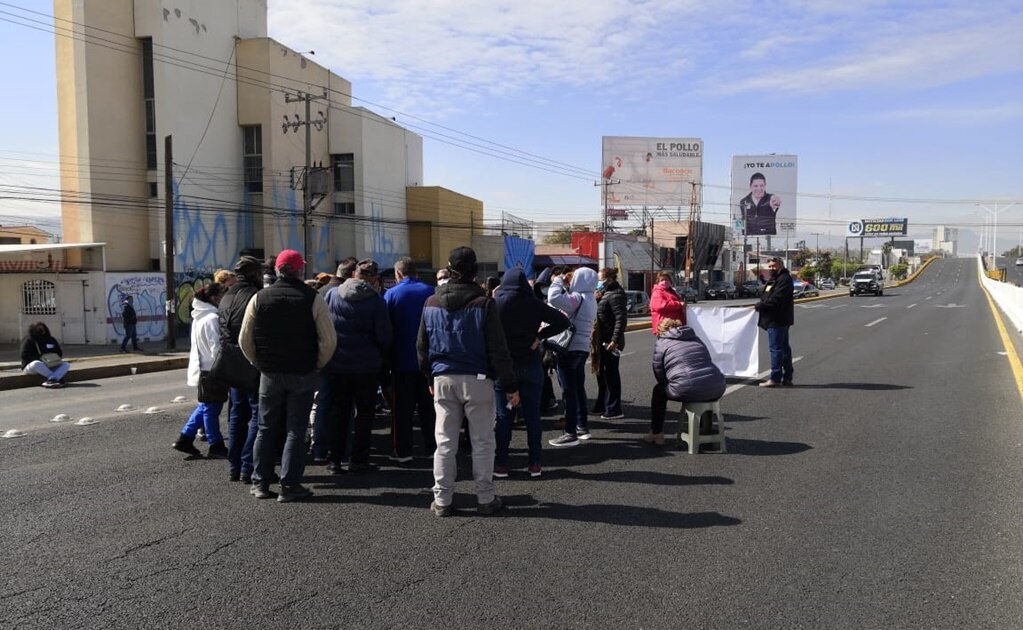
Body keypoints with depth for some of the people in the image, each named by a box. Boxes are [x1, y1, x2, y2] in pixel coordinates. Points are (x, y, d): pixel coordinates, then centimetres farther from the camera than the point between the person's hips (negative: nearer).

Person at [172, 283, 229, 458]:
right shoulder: (212, 318, -19)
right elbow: (216, 347, -21)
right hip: (212, 368, -9)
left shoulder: (200, 316, 12)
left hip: (203, 367, 9)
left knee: (205, 406, 18)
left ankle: (185, 439, 21)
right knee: (212, 408, 0)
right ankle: (216, 446, 10)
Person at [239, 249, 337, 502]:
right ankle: (289, 486, 6)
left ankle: (260, 483, 19)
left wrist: (259, 364, 13)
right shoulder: (313, 299, -8)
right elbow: (329, 340, -11)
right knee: (295, 431, 5)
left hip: (270, 374, 3)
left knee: (266, 429, 14)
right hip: (302, 375, -2)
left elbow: (245, 340, 2)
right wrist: (316, 365, 3)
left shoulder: (259, 298, 0)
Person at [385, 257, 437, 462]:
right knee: (428, 405, 11)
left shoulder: (391, 294, -6)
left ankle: (403, 450, 7)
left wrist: (386, 360, 4)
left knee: (402, 406, 5)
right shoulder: (430, 292, 0)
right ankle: (432, 447, 16)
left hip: (402, 360, -2)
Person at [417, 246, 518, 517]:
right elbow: (498, 349, -10)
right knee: (482, 442, 7)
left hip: (443, 379, 4)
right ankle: (485, 498, 13)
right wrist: (510, 385, -4)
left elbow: (422, 346, 11)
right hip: (477, 380, -3)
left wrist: (430, 377, 21)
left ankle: (442, 500, 14)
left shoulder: (431, 303, 4)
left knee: (444, 442, 9)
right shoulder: (483, 303, -9)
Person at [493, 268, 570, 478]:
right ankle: (534, 464, 11)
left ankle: (501, 464, 8)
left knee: (503, 416, 6)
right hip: (531, 365, 1)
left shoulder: (497, 303, -7)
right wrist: (540, 336, -4)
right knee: (532, 415, 7)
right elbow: (562, 321, -5)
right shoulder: (535, 304, -2)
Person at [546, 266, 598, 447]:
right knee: (579, 388, 17)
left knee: (569, 391, -6)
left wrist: (558, 280, -14)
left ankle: (571, 433, -4)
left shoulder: (577, 298, -17)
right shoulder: (590, 300, 12)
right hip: (582, 348, 10)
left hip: (570, 349, -10)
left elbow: (554, 298, -31)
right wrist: (564, 283, 13)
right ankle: (583, 427, 26)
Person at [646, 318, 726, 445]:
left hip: (687, 391, -5)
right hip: (717, 390, 5)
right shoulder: (696, 339, 28)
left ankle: (656, 434, 27)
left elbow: (659, 375, 10)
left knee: (658, 391, 24)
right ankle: (705, 429, 45)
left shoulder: (661, 344, 11)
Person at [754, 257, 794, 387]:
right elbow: (767, 297, 24)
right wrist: (760, 305, 5)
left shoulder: (784, 279, -13)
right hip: (776, 319, 11)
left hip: (778, 320, -11)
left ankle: (775, 378, -8)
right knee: (784, 348, 13)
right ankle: (787, 378, 19)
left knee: (776, 348, -10)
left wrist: (759, 306, -14)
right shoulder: (774, 280, 22)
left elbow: (776, 299, -23)